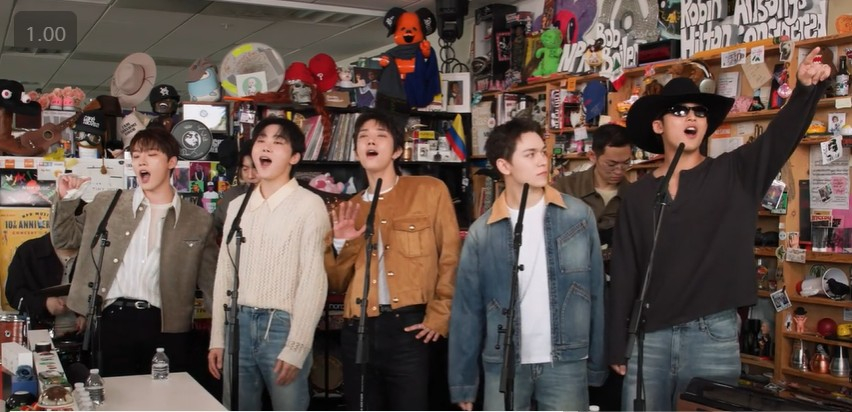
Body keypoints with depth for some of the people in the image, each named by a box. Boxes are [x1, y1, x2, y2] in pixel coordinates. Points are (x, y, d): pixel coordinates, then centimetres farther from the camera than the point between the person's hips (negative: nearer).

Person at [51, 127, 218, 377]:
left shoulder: (199, 220, 6)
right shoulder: (106, 204, 9)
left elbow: (209, 281, 9)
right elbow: (65, 239, 19)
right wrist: (66, 199, 2)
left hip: (168, 327, -1)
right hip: (114, 320, 1)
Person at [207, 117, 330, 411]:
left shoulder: (309, 205, -7)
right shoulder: (237, 205, 13)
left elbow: (313, 280, -10)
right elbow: (224, 275, 14)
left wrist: (296, 347, -14)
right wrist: (216, 338, 10)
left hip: (282, 325, -5)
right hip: (239, 324, 6)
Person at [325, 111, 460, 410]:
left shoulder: (429, 190, 3)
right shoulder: (348, 209, 15)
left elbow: (451, 258, 0)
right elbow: (336, 285, 14)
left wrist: (439, 315, -7)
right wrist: (340, 245, -3)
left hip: (408, 326, -4)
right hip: (357, 329, 4)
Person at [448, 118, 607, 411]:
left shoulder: (579, 216, -1)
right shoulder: (482, 232, -2)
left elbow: (595, 292, 3)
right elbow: (467, 309, 2)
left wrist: (597, 364, 2)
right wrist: (463, 381, 2)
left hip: (566, 362, 0)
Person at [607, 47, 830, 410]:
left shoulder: (735, 173, 4)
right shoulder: (636, 196, 8)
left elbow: (782, 134, -14)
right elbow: (623, 275, 8)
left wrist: (807, 88, -34)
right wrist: (616, 346, 6)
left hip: (713, 334, -1)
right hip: (649, 336, 2)